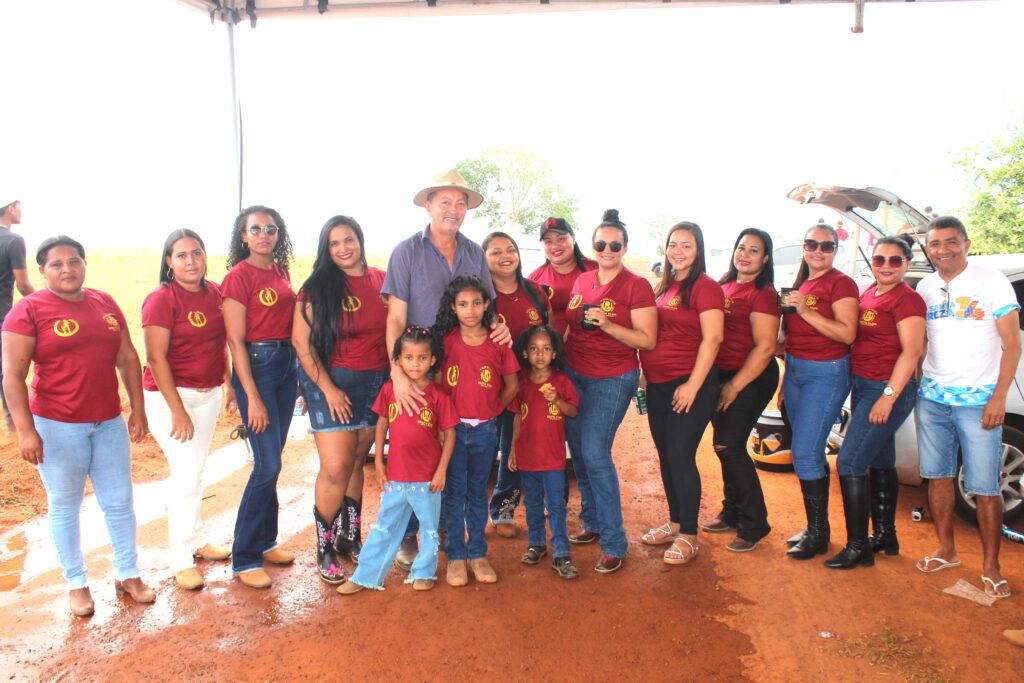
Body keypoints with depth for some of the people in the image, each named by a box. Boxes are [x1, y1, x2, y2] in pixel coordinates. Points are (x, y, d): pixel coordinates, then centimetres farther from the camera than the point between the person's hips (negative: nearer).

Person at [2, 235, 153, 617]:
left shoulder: (105, 304, 6)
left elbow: (128, 360, 10)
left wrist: (137, 410, 7)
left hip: (110, 423, 4)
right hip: (58, 427, -4)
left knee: (119, 502, 12)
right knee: (64, 506, 10)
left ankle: (127, 574, 29)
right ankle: (76, 583, 27)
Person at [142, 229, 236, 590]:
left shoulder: (215, 293, 2)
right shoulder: (161, 299, -15)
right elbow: (156, 358, -18)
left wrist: (231, 385, 10)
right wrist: (178, 410, -20)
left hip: (209, 393, 6)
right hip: (170, 394, -6)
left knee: (197, 470, 16)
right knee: (186, 473, -7)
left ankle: (195, 540, 31)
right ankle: (181, 559, 7)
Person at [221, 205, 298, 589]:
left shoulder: (281, 271, 11)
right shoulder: (239, 276, -9)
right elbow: (236, 341, -12)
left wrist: (298, 372, 10)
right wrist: (253, 397, -16)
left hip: (286, 364, 7)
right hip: (255, 366, -7)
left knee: (271, 462, 14)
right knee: (268, 465, -8)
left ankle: (266, 542, 27)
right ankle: (244, 559, 5)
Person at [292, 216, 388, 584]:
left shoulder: (381, 281, 4)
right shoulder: (317, 287, -5)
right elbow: (301, 341, -7)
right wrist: (327, 388, -12)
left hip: (375, 382, 3)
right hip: (331, 383, -3)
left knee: (356, 464, 13)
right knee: (336, 470, -6)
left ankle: (349, 538, 29)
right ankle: (324, 548, 13)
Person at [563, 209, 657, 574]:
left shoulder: (636, 286, -9)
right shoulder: (581, 281, 8)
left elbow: (647, 340, -12)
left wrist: (608, 325, -23)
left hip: (613, 379, -6)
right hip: (573, 374, 6)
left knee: (594, 453, -12)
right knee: (578, 451, 10)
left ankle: (614, 543, 0)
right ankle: (592, 522, 30)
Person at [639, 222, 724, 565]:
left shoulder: (705, 287, -8)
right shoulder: (663, 287, 13)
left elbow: (712, 339, -15)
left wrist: (693, 385, -17)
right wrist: (644, 376, 11)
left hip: (690, 384, -7)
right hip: (658, 383, 7)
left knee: (680, 455, -6)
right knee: (665, 455, 13)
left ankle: (689, 536, 8)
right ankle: (675, 522, 30)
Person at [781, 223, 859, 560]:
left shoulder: (841, 283, -9)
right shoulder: (800, 284, 14)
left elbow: (847, 333, -20)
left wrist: (806, 311, -23)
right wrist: (785, 380, 23)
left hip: (826, 373, -8)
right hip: (795, 370, 8)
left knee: (805, 453, -9)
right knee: (810, 453, 13)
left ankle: (818, 534, 5)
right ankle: (814, 527, 24)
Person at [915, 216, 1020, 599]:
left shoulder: (991, 282, -3)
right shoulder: (925, 288, 10)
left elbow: (1012, 344, -5)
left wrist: (999, 397, -12)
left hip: (978, 400, -4)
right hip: (932, 397, 4)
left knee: (985, 488, -3)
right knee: (938, 477, 10)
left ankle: (991, 567, 10)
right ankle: (946, 551, 24)